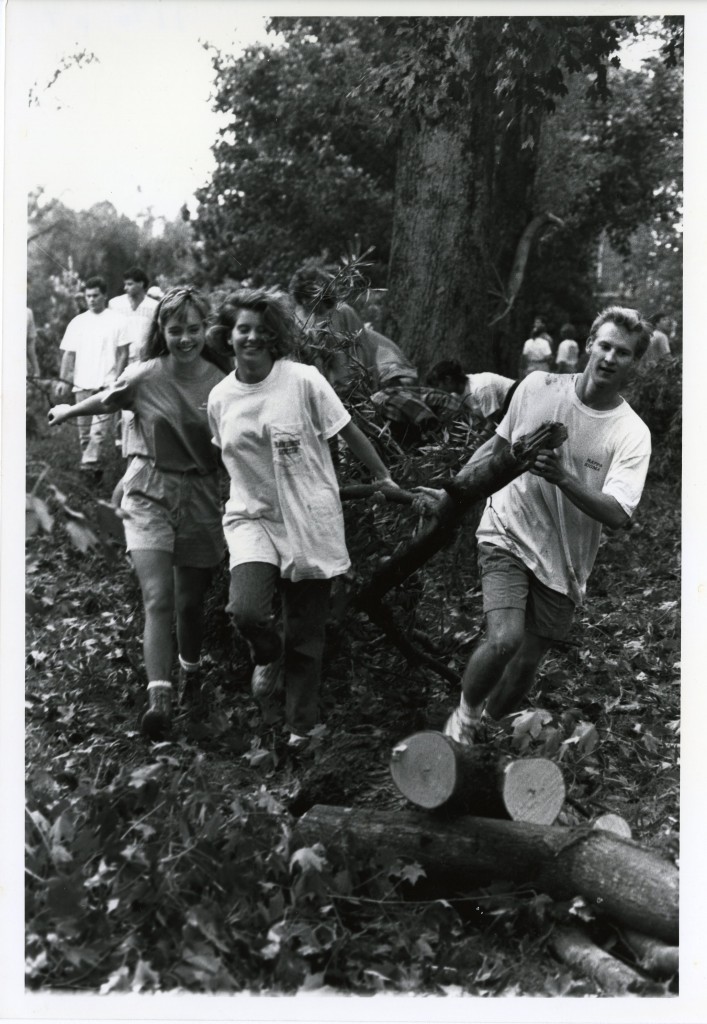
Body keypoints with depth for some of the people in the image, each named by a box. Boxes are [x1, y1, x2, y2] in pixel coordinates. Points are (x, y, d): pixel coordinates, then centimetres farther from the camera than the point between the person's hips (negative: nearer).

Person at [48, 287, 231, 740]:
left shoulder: (221, 384, -7)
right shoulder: (142, 377, -8)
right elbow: (107, 401, 15)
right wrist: (69, 410, 29)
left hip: (200, 498, 1)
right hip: (149, 494, -1)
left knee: (191, 602, 14)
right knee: (158, 599, -16)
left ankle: (191, 673, 40)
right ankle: (159, 699, -19)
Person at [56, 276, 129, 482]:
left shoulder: (115, 320, 1)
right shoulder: (77, 322, 9)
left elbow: (122, 351, 0)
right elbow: (69, 353, 10)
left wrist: (119, 378, -8)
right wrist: (64, 380, 3)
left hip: (107, 383, -3)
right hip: (82, 383, 4)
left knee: (102, 427, -16)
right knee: (84, 429, 8)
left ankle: (89, 464, -17)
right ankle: (91, 465, 19)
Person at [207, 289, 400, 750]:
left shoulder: (304, 380, -9)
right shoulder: (220, 398, 2)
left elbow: (349, 432, -2)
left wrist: (383, 478, 2)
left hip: (310, 521, -2)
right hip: (252, 517, 2)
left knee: (307, 633, 5)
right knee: (247, 610, -23)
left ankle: (302, 727, 27)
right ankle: (269, 655, 14)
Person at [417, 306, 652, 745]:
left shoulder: (632, 434, -10)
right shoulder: (537, 387, -5)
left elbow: (617, 515, -21)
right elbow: (498, 445, 11)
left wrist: (562, 478, -35)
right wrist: (454, 492, 6)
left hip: (563, 562, 1)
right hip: (508, 535, -1)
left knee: (527, 663, 9)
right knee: (504, 639, -22)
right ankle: (465, 715, 7)